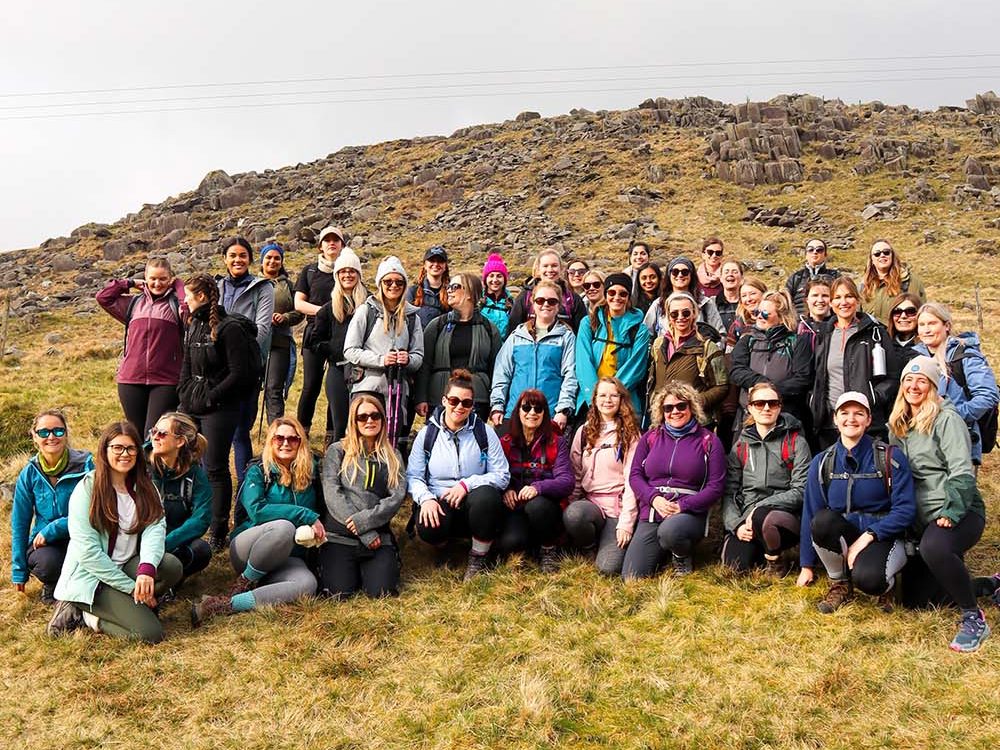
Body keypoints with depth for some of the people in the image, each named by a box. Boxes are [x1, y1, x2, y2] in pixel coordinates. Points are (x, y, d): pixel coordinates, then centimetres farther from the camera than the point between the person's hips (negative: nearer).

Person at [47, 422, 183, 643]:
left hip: (127, 566, 5)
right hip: (91, 577, -5)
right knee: (150, 633, -21)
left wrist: (147, 568, -31)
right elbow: (87, 551, -16)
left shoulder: (144, 486, 5)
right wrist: (131, 587, -18)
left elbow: (155, 526, -11)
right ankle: (87, 615, 0)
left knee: (172, 566, -26)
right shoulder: (87, 489, -12)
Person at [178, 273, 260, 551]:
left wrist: (209, 398, -15)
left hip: (219, 409, -8)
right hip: (192, 407, 8)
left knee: (215, 469, -3)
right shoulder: (194, 326, 13)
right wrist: (185, 393, 6)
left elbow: (238, 373, -15)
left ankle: (219, 533, 8)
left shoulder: (230, 327, -12)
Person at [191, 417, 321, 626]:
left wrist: (317, 527, 1)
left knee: (307, 585, -33)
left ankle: (223, 605, -34)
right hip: (247, 550, -3)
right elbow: (256, 510, -17)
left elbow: (320, 510, 23)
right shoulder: (258, 471, -1)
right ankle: (243, 584, -17)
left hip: (288, 558, 3)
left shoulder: (311, 472, 9)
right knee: (284, 527, -37)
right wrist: (305, 516, -20)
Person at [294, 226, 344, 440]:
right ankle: (301, 431, 8)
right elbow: (298, 303, 6)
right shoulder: (310, 271, 12)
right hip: (315, 333, 0)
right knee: (311, 386, -4)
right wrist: (322, 310, -10)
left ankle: (333, 435, 9)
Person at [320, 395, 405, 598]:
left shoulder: (392, 456, 16)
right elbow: (332, 494, -4)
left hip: (379, 535, 2)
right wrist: (365, 534, -12)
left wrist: (366, 520, -14)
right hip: (339, 534, -2)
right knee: (338, 591, -20)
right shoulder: (337, 451, 9)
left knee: (382, 591, -18)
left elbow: (397, 496, 3)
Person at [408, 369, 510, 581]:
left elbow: (502, 475, -4)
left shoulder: (484, 432, 2)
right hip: (439, 505, 0)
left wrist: (467, 484, -17)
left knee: (486, 496, -35)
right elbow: (413, 476, 1)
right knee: (427, 529, -34)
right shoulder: (427, 434, 4)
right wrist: (425, 498, -20)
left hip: (474, 505, 0)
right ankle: (443, 542, 8)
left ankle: (478, 557, -9)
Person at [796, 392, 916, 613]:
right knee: (822, 520, -32)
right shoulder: (822, 462, 3)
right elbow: (810, 514, 4)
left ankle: (886, 582, 5)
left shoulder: (890, 458, -5)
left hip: (882, 537, -3)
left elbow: (906, 509, -10)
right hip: (841, 539, 3)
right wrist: (807, 566, 4)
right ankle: (840, 584, -6)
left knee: (867, 578, -35)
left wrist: (868, 536, -22)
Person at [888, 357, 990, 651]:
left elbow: (962, 471, -17)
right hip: (921, 518, 8)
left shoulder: (946, 419, -7)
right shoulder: (897, 425, 14)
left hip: (959, 512, -8)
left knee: (933, 548, -41)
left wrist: (952, 512, -26)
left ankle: (974, 618, -20)